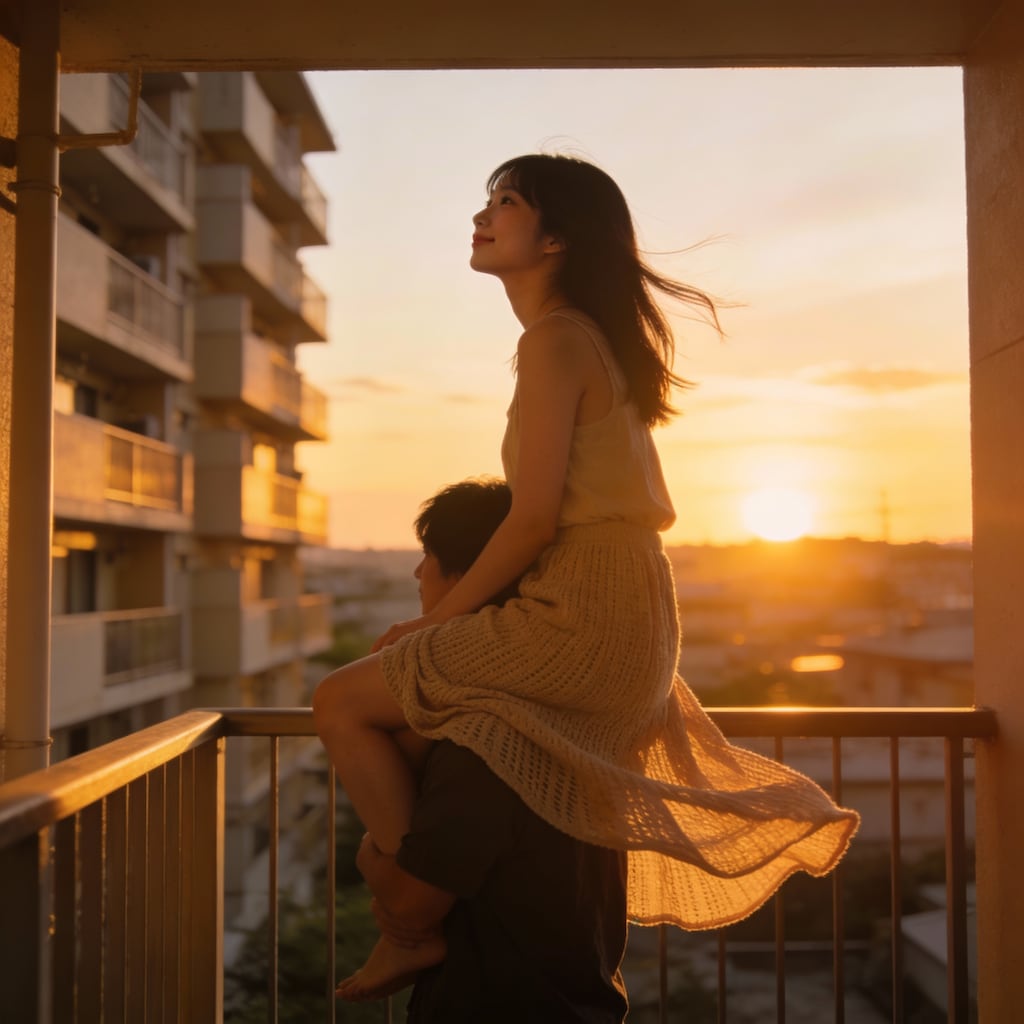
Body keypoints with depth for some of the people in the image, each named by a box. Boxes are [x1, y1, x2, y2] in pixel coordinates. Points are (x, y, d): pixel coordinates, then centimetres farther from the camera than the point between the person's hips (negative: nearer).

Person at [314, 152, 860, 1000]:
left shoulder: (554, 340, -13)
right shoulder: (595, 339, 15)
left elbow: (533, 520, -19)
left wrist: (434, 621, -8)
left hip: (584, 625, -10)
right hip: (629, 628, 10)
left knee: (344, 701, -7)